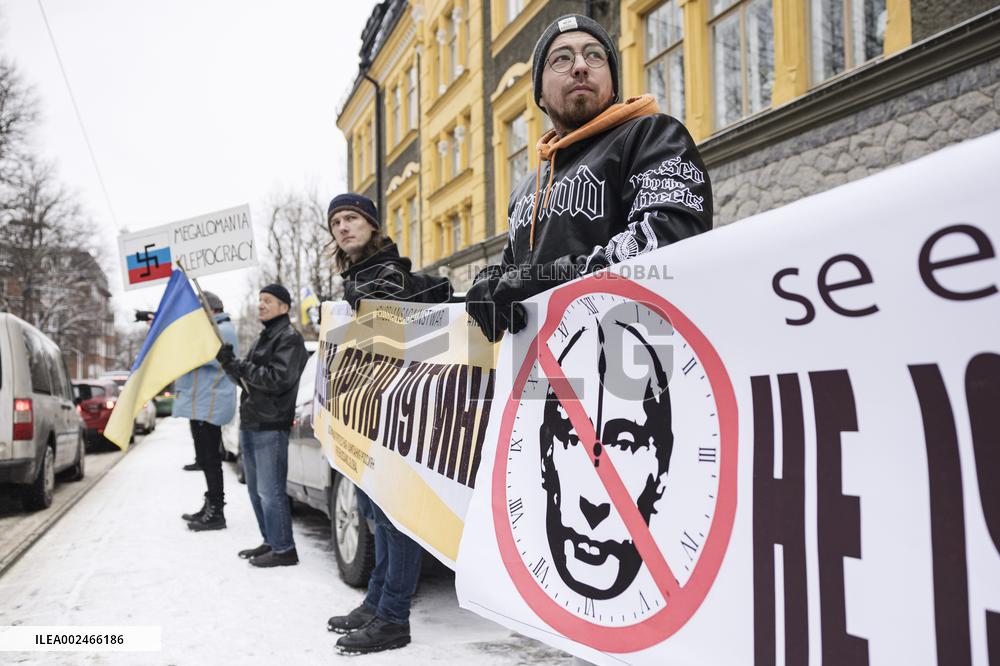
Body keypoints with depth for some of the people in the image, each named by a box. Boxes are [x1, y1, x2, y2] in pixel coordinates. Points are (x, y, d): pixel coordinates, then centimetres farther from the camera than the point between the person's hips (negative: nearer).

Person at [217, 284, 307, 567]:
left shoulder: (289, 338, -9)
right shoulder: (264, 337, 21)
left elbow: (278, 380, -19)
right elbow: (248, 377, 21)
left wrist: (240, 366, -17)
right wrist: (229, 361, 3)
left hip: (270, 426, -10)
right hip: (250, 424, 10)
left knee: (270, 491, -7)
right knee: (256, 489, 15)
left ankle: (284, 550, 1)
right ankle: (271, 542, 25)